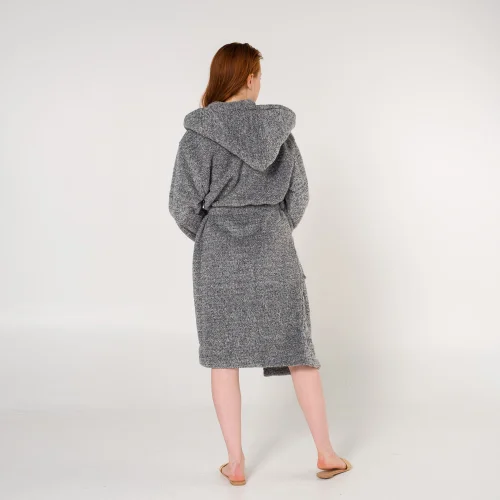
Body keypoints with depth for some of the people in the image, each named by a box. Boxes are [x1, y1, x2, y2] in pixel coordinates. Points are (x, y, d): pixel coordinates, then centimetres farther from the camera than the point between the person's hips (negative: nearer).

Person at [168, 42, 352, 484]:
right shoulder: (278, 125, 0)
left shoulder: (198, 133, -7)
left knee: (224, 357, 9)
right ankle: (326, 454, 20)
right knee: (297, 350, 10)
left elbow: (183, 203, -7)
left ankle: (235, 463, 15)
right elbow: (299, 194, 3)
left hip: (218, 254, -1)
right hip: (273, 252, 1)